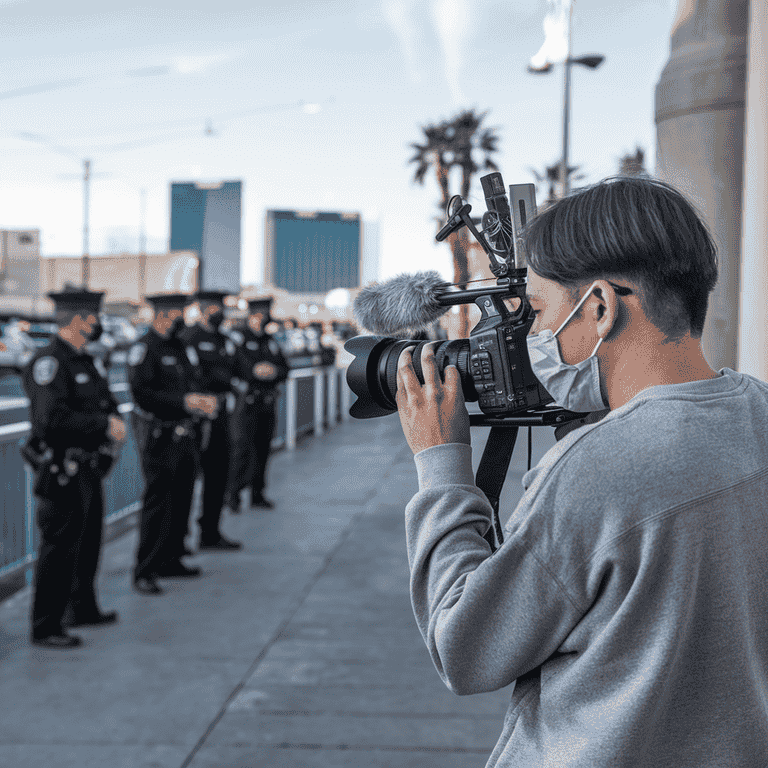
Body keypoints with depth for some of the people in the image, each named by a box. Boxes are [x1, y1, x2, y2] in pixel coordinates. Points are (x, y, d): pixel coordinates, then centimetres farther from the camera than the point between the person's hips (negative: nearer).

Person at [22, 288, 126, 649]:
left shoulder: (83, 360, 14)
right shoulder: (49, 361, -17)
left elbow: (104, 400, 22)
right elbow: (51, 417, -28)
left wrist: (115, 420, 0)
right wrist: (104, 423, -22)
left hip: (88, 469, 10)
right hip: (62, 473, -10)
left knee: (88, 541, 21)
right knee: (59, 548, -3)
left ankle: (83, 609, 37)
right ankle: (45, 627, 8)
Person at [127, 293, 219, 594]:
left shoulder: (177, 346, 16)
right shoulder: (144, 349, -11)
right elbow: (143, 394, -20)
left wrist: (202, 402, 2)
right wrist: (185, 401, -23)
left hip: (182, 435, 9)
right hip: (158, 437, -8)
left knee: (181, 499, 13)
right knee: (157, 503, -7)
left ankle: (170, 559, 24)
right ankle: (144, 572, -1)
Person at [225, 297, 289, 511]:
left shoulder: (271, 342, 17)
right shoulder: (237, 339, 0)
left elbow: (285, 371, 13)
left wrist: (274, 371, -8)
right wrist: (254, 372, -20)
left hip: (268, 404, 6)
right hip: (246, 403, -6)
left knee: (263, 449, 7)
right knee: (242, 448, -11)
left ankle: (257, 494, 15)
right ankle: (233, 495, -4)